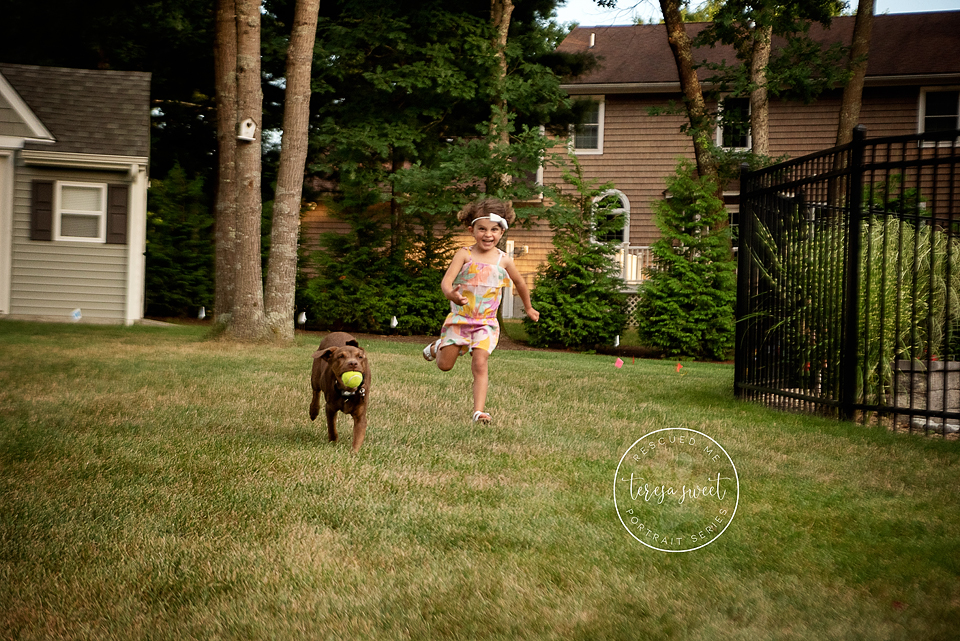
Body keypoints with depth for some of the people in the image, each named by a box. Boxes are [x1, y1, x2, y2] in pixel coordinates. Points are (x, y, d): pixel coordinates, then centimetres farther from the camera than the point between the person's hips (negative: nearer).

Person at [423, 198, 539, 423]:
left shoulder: (503, 260, 0)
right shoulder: (464, 254, -7)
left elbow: (519, 283, 18)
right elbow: (446, 280, -18)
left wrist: (528, 308, 31)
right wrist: (451, 294, -42)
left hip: (486, 322, 0)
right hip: (459, 318, 0)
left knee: (480, 364, -14)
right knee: (445, 365, 7)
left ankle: (479, 411, -16)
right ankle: (437, 347, 41)